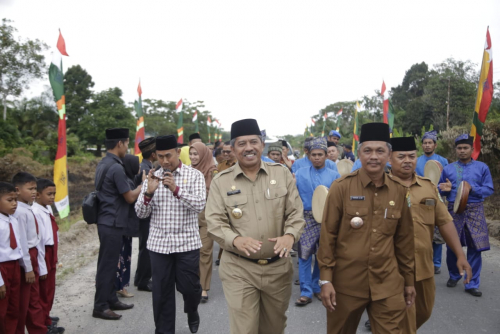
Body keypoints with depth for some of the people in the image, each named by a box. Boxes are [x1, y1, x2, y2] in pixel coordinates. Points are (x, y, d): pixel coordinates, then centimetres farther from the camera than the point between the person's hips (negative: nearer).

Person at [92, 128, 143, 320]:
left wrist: (141, 186, 16)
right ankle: (100, 306, 9)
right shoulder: (116, 167, -19)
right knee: (107, 264, -1)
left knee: (109, 263, 16)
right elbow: (130, 197, -15)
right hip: (112, 223, -10)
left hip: (106, 221, 10)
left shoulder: (103, 164, 10)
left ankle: (111, 300, 26)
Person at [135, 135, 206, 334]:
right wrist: (149, 192, -16)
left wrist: (176, 189, -24)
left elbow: (200, 205, -13)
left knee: (189, 286, 6)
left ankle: (192, 312, 39)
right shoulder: (152, 178, 6)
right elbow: (141, 213, 2)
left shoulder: (194, 175, -2)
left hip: (187, 243, -2)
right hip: (159, 243, 2)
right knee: (161, 292, 7)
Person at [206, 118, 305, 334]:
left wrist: (290, 235, -20)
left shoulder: (282, 174, 2)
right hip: (238, 269, -2)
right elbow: (214, 223, -6)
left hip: (278, 267, 2)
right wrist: (235, 239, -26)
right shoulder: (221, 181, -2)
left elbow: (295, 212, 1)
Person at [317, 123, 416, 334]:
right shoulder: (341, 187, -9)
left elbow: (404, 239, 9)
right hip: (346, 282, -2)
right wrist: (326, 279, -9)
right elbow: (327, 235, -7)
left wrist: (409, 279, 12)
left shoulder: (399, 191, 1)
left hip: (388, 284, 2)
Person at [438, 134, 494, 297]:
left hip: (474, 211, -1)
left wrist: (473, 189, -16)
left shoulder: (482, 167, 5)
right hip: (454, 210, 1)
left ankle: (472, 284, 11)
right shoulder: (448, 169, 10)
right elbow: (441, 189, 13)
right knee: (452, 246, 5)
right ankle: (454, 276, 29)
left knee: (475, 248, -1)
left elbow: (489, 189, 0)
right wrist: (445, 190, -10)